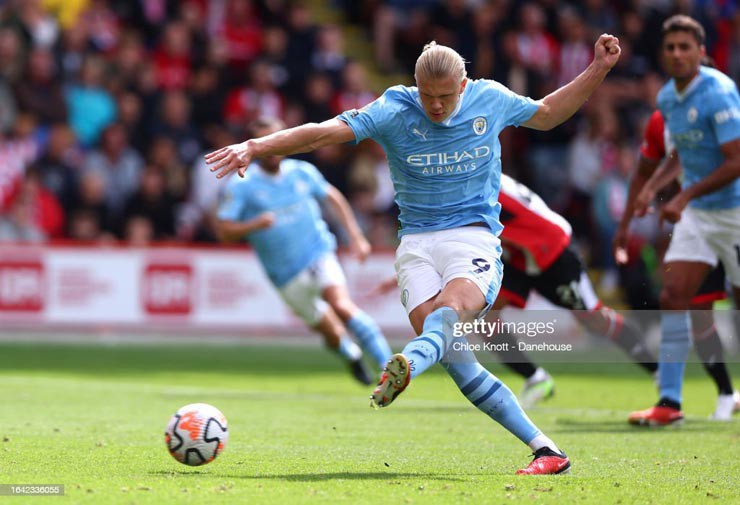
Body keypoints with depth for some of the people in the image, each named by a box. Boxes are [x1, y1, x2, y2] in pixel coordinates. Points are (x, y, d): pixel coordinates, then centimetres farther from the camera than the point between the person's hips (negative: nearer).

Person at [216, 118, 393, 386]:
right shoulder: (241, 185, -8)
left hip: (319, 255, 0)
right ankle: (353, 355, 41)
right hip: (287, 277, 0)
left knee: (341, 306, -28)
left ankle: (387, 363, -27)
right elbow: (224, 231, -9)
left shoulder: (302, 172, 1)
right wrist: (254, 224, -28)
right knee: (332, 334, 6)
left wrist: (356, 236, 12)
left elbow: (333, 197, 18)